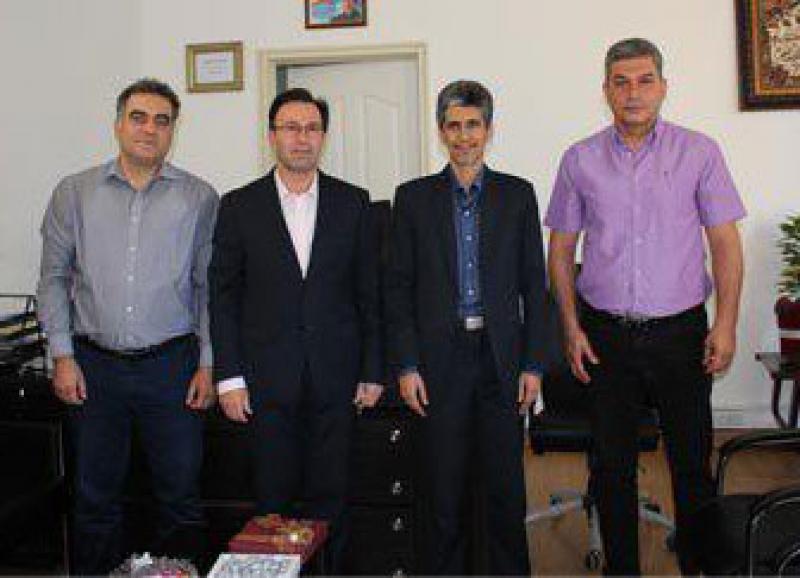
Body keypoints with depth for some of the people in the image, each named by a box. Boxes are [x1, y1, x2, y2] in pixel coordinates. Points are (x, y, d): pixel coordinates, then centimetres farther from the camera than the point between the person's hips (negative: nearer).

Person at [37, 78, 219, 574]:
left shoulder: (200, 198, 2)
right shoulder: (75, 193, 5)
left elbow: (210, 286, 3)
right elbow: (54, 278, 7)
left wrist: (207, 364, -1)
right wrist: (63, 356, 0)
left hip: (172, 364, -1)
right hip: (95, 365, 1)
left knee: (180, 493, 7)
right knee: (96, 496, 13)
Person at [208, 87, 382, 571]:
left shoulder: (353, 203, 5)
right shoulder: (239, 206, 3)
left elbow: (369, 292, 5)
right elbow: (223, 295, 2)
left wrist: (373, 370, 3)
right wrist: (228, 376, -3)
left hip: (335, 376, 1)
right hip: (268, 379, 0)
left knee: (330, 495, 8)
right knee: (274, 497, 8)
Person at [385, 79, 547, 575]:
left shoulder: (518, 195, 6)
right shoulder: (414, 198, 5)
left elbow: (534, 286, 5)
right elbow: (399, 288, 3)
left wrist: (533, 363, 0)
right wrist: (406, 365, -4)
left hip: (501, 358, 1)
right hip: (440, 360, 0)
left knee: (506, 487, 8)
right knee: (444, 488, 7)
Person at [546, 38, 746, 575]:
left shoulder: (699, 152, 1)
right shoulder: (581, 159, 4)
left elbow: (725, 242, 1)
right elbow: (561, 248, 7)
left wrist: (726, 324, -7)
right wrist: (572, 327, 1)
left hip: (680, 330, -1)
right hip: (606, 333, 1)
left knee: (692, 458, 7)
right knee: (613, 461, 10)